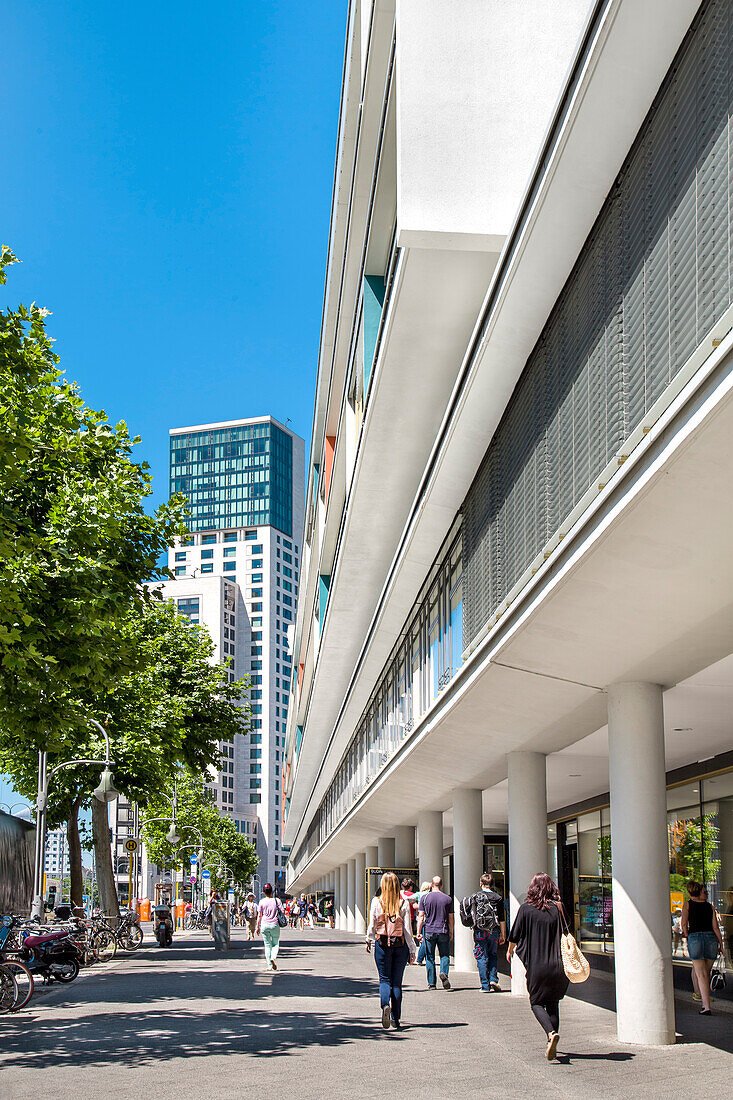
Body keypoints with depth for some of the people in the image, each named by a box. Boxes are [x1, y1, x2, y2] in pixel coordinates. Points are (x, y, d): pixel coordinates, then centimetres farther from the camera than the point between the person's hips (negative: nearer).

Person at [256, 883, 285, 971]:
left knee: (267, 945, 8)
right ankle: (273, 957, -14)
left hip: (264, 925, 1)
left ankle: (269, 966, 5)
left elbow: (259, 915, 0)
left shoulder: (262, 902, -2)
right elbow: (282, 912, -3)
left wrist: (258, 927, 8)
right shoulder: (276, 900, -3)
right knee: (275, 943, 14)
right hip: (275, 925, -1)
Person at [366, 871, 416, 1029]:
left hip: (382, 943, -1)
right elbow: (407, 929, -5)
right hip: (400, 945, 1)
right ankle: (396, 1018, 12)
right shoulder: (404, 903, -4)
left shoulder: (376, 902, -5)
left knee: (384, 979, 7)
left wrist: (368, 940, 18)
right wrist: (412, 950, 1)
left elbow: (372, 925, -1)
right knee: (397, 981, 10)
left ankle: (385, 1005, -22)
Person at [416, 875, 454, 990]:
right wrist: (451, 932, 14)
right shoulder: (448, 899, 2)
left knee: (430, 958, 7)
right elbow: (450, 918, 4)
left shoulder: (425, 898, -1)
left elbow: (421, 916, -3)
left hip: (429, 931, 0)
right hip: (443, 931, 0)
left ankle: (431, 983, 7)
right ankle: (444, 973, -16)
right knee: (445, 955, 11)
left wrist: (418, 931, 2)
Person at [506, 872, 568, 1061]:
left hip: (535, 965, -2)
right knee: (553, 1004, 14)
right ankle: (552, 1047, 11)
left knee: (536, 1002, 9)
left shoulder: (526, 908, -4)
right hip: (556, 965, 2)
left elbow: (515, 935, 4)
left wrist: (509, 951, 21)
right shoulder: (557, 908, -1)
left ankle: (551, 1033, -17)